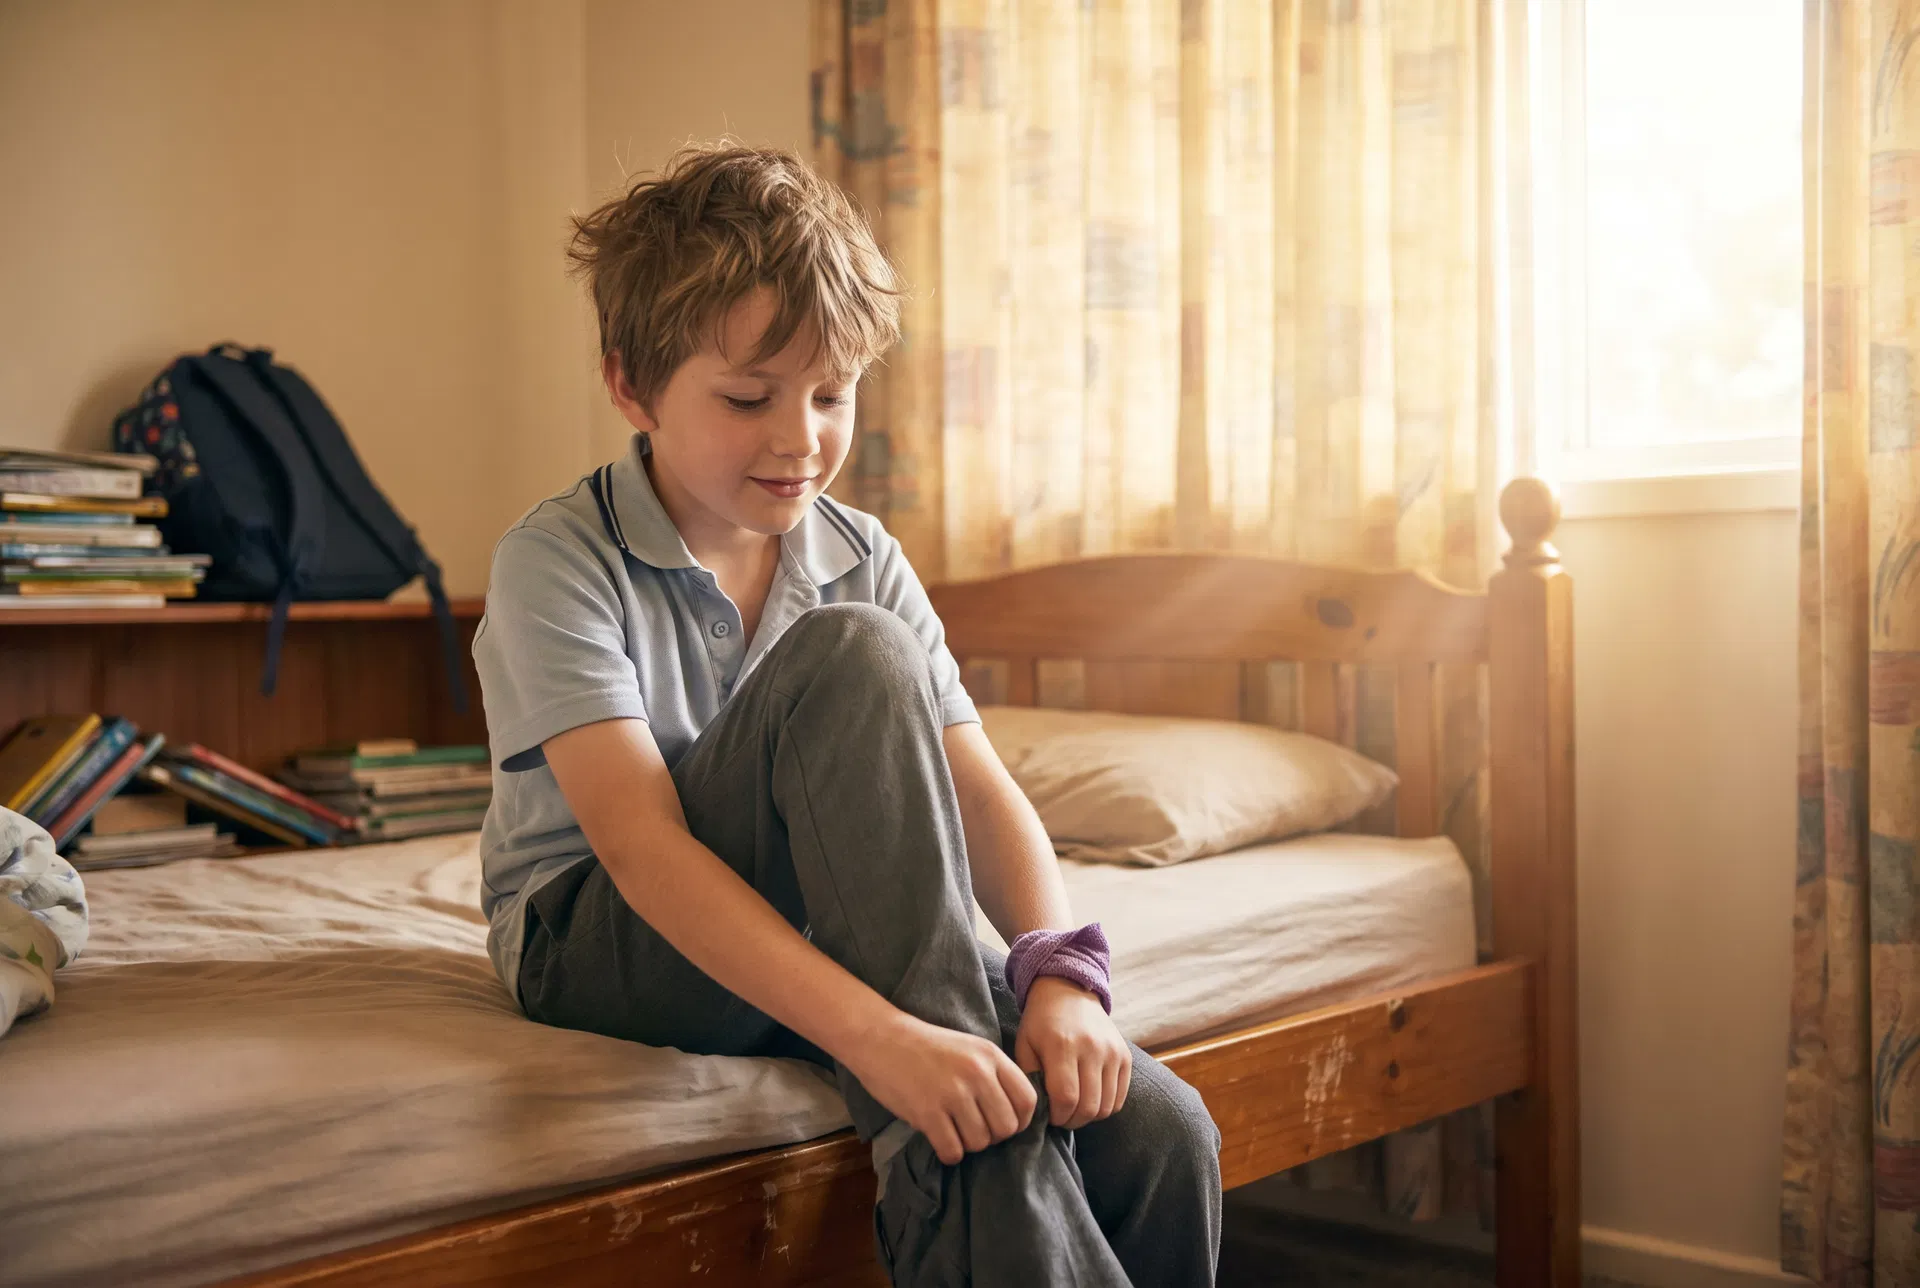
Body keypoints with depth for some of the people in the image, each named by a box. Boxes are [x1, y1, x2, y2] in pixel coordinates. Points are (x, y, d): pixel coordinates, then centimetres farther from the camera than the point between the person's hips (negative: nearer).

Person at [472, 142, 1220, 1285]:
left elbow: (978, 788, -6)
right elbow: (639, 844, -28)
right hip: (601, 944, -4)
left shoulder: (862, 559, 1)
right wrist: (878, 1036, -40)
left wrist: (1059, 973, -27)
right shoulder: (560, 562, -15)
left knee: (1162, 1139, -23)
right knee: (851, 656, -32)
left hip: (833, 936, 4)